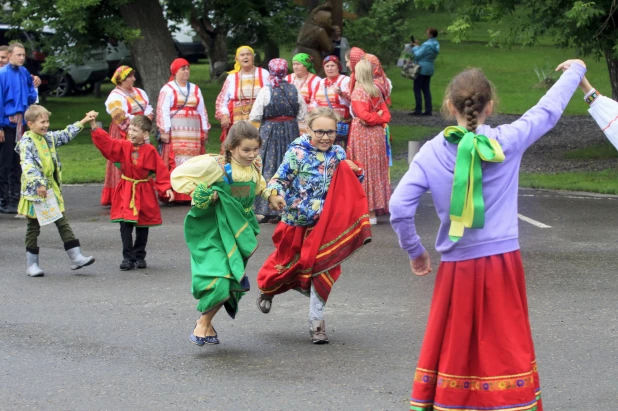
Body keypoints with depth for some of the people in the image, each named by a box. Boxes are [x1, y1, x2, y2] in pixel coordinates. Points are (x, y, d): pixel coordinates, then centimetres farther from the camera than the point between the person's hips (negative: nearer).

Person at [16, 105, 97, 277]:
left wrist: (83, 121, 21)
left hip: (52, 189, 7)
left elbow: (66, 135, 24)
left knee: (63, 223, 5)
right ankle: (32, 264, 11)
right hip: (34, 192, -7)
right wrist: (38, 184, -38)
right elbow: (28, 166, -26)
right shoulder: (26, 142, -15)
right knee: (33, 227, 4)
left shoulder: (49, 138, 9)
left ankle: (76, 257, 6)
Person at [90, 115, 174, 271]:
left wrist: (167, 187, -12)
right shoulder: (123, 146, -4)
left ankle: (140, 256, 22)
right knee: (126, 225, -6)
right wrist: (94, 126, -24)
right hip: (126, 192, 1)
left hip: (144, 193, -1)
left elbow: (161, 170, -6)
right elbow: (106, 141, -13)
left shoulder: (150, 151, -9)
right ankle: (128, 258, -2)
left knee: (142, 226, 10)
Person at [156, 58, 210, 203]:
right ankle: (174, 194, -13)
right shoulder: (168, 89, 2)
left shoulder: (195, 89, 19)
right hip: (175, 131, -5)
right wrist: (165, 131, -13)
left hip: (193, 132, 5)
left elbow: (202, 111, 19)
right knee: (175, 163, -11)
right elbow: (162, 111, -5)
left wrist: (204, 130, 13)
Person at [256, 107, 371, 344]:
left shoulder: (338, 154, 2)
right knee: (288, 263, 12)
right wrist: (274, 195, -35)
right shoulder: (298, 152, -12)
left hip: (325, 225, 3)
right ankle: (267, 289, 45)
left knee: (322, 269, 1)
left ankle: (316, 322, 10)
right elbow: (280, 179, -14)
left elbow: (349, 187, 15)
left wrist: (356, 172, -6)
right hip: (297, 223, -3)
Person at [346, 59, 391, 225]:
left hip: (361, 133, -7)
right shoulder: (376, 92, 8)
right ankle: (376, 207, 14)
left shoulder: (358, 92, -12)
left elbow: (363, 115, -22)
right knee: (376, 169, 11)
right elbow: (386, 115, 6)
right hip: (377, 134, 7)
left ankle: (369, 213, -3)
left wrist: (374, 117, -6)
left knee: (363, 171, -2)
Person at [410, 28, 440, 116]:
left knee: (417, 89, -3)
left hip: (421, 68, -9)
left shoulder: (427, 45, -19)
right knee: (426, 89, 11)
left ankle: (418, 110, -6)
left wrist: (415, 47, -1)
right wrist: (418, 46, 14)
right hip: (429, 68, 9)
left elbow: (417, 55, -18)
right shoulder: (436, 45, 10)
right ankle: (428, 110, 8)